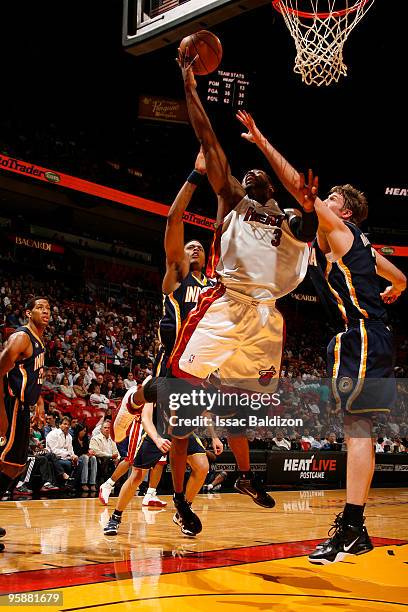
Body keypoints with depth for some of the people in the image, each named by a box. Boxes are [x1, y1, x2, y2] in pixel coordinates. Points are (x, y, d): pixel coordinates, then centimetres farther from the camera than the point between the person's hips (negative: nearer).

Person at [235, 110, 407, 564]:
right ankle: (353, 526, 15)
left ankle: (351, 531, -14)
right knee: (357, 431, 10)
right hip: (362, 340, 10)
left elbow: (299, 187, -10)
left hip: (359, 340, -10)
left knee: (356, 429, -13)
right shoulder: (361, 246, 22)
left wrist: (261, 141, -7)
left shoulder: (337, 230, -3)